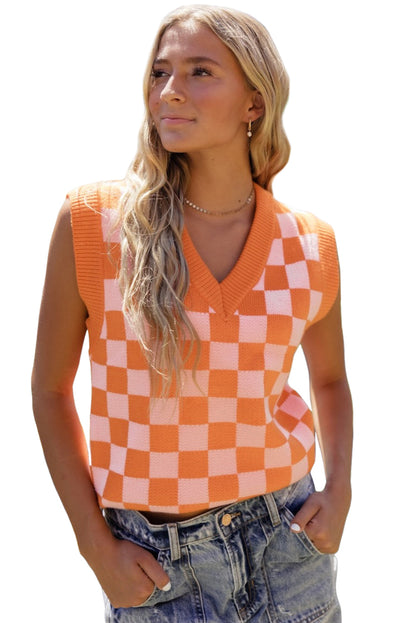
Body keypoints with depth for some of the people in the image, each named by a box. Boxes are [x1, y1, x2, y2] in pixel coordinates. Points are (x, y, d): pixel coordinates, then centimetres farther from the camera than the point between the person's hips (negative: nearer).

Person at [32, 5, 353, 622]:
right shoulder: (93, 220, -10)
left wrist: (339, 490, 0)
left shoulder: (309, 243, -3)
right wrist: (97, 547, -6)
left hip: (285, 546, 2)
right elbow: (51, 389, -2)